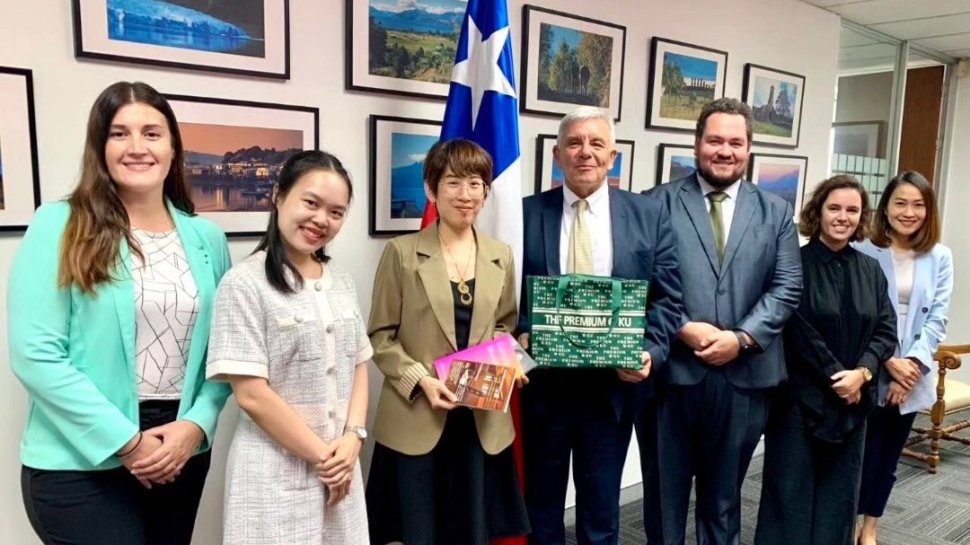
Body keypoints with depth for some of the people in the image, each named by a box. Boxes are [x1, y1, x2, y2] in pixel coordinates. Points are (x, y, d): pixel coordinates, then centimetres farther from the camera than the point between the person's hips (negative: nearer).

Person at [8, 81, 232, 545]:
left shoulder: (207, 238, 5)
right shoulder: (60, 226, -6)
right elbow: (35, 354, -12)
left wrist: (197, 425, -10)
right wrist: (126, 441, -14)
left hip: (180, 455, 4)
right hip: (80, 463, -4)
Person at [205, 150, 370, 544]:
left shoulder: (341, 283, 7)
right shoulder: (245, 283, -12)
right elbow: (252, 395, -15)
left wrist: (352, 439, -5)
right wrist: (320, 455, -10)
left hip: (340, 467, 6)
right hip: (277, 475, -5)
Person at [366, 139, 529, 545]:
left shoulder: (500, 256, 7)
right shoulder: (402, 253, -5)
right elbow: (380, 336, -4)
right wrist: (420, 379, -17)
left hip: (481, 418, 3)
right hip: (416, 418, -3)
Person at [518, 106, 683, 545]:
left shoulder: (650, 216, 1)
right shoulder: (527, 212, 0)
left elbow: (667, 296, -1)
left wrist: (650, 351, -14)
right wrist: (521, 336, -16)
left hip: (614, 385, 0)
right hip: (543, 383, 0)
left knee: (601, 509, 18)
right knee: (541, 505, 18)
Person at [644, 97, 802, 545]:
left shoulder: (775, 211, 9)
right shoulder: (659, 202, 0)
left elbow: (787, 287, 2)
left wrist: (742, 338, -11)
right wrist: (683, 329, -16)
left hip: (744, 374, 3)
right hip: (672, 369, -2)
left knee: (724, 491, 18)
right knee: (666, 488, 12)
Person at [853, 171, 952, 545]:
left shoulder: (940, 257, 3)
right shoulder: (864, 252, -8)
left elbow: (937, 318, -1)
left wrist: (913, 364, -12)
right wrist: (887, 361, -17)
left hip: (912, 377, 4)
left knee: (888, 457, 15)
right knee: (863, 456, 4)